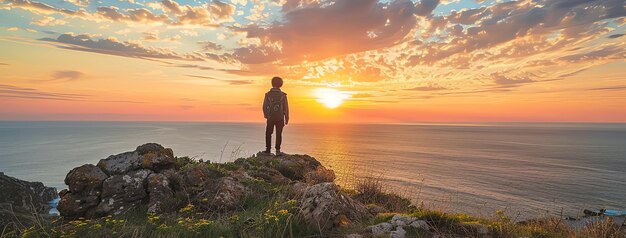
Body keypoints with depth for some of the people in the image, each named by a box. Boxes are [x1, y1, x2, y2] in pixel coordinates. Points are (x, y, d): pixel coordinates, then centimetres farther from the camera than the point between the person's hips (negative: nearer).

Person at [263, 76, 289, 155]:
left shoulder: (268, 94, -4)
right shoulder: (283, 95, -7)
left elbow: (264, 106, 0)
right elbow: (286, 108, -4)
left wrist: (266, 115, 16)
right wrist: (287, 118, 7)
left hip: (270, 118, 1)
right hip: (280, 118, -1)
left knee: (268, 133, 15)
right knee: (278, 134, 7)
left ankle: (268, 149, 18)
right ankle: (277, 150, 4)